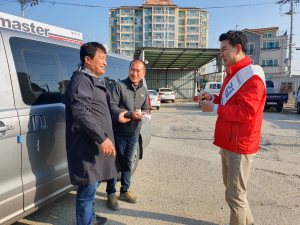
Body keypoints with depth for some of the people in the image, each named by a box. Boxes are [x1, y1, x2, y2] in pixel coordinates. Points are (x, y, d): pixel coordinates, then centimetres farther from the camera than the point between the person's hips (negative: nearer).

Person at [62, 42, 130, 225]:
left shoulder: (93, 80, 19)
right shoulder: (82, 80, -13)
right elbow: (81, 112, -25)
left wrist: (116, 117, 20)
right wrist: (102, 137, -26)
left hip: (96, 145, 10)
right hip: (88, 147, -10)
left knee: (93, 185, 22)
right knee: (88, 189, -1)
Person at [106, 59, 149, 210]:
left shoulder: (144, 91, 11)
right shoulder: (119, 86, -9)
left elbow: (146, 109, 17)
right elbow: (112, 106, -16)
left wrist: (142, 114, -7)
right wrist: (130, 114, -23)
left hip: (134, 134, 6)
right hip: (119, 133, -5)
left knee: (128, 163, 16)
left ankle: (124, 191, 33)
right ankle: (111, 194, 19)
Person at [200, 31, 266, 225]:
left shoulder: (252, 76, -18)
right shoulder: (233, 74, 15)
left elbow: (245, 112, -26)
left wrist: (214, 108, -19)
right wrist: (214, 98, 5)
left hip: (240, 145, -11)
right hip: (228, 142, 11)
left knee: (235, 194, 0)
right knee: (231, 187, 23)